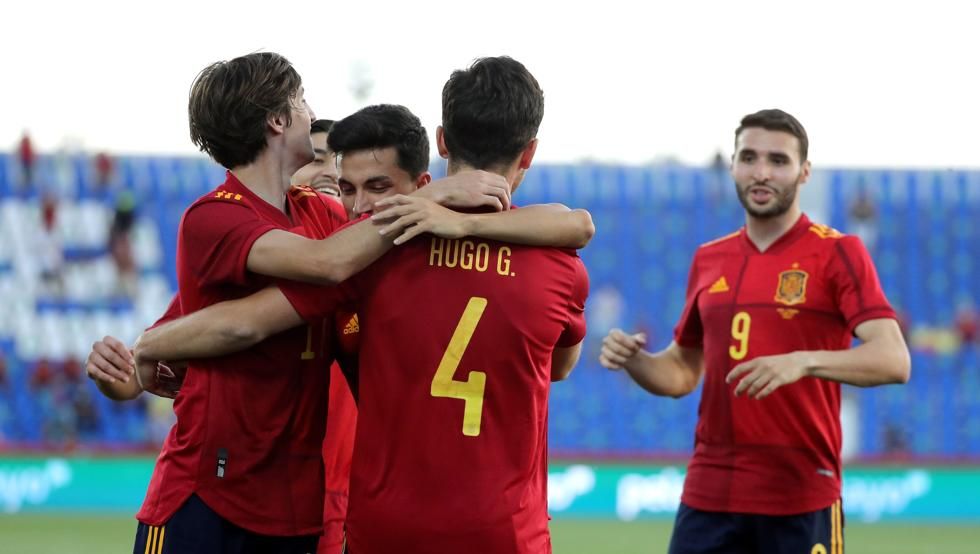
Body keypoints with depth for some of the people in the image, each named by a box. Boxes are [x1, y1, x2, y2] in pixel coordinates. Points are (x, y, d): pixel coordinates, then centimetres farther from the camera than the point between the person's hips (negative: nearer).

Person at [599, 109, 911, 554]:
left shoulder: (836, 253, -4)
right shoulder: (708, 260, 13)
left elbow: (893, 360, -16)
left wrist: (803, 362, -32)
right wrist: (633, 361, 0)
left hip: (801, 497, -5)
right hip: (708, 495, 5)